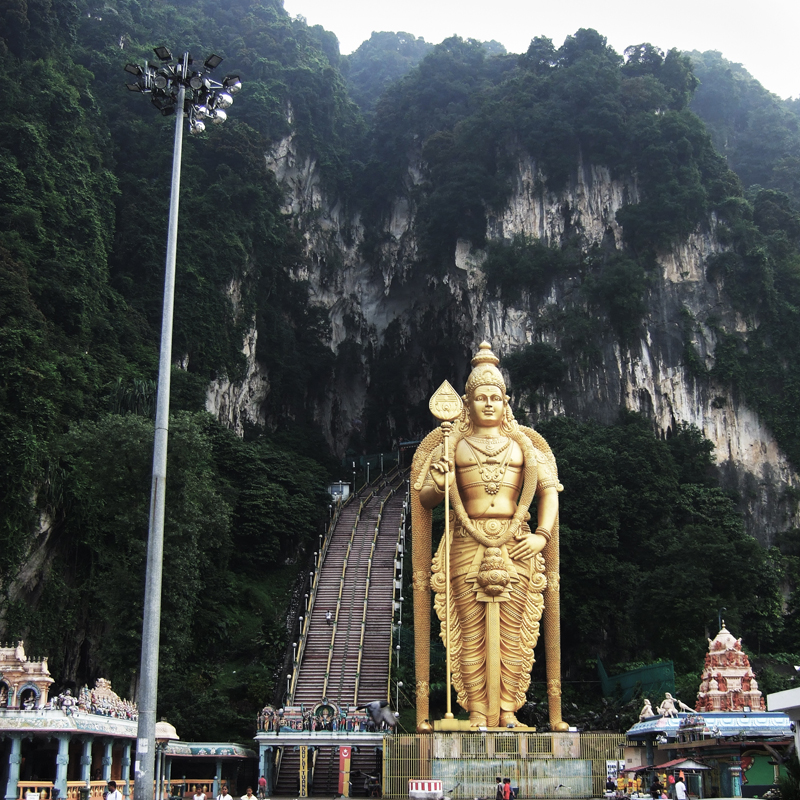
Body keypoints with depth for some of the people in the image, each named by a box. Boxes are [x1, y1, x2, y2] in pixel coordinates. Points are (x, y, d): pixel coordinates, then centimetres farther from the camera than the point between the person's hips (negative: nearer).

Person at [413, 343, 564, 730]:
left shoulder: (523, 444, 15)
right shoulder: (452, 444, 12)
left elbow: (548, 490, 12)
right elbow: (424, 499, 11)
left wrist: (542, 535, -2)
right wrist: (440, 486, -12)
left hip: (515, 547, 1)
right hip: (467, 547, -1)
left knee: (513, 632, -1)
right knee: (471, 633, -3)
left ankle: (507, 710, 6)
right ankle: (478, 711, 3)